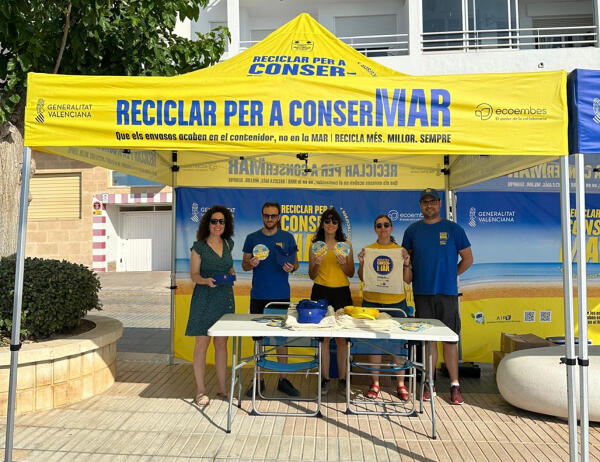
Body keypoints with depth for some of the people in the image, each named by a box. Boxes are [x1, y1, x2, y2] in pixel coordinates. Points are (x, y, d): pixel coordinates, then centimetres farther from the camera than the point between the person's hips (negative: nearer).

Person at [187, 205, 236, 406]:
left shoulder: (228, 244, 9)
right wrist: (205, 280, -23)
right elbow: (193, 274, -4)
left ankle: (222, 389, 21)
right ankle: (200, 391, 12)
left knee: (221, 344, 11)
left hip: (225, 297, 5)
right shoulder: (199, 246, -5)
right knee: (202, 344, 0)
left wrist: (231, 274, 1)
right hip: (205, 299, -5)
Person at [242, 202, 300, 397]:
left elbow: (295, 263, 10)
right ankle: (259, 380, 19)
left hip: (281, 295, 0)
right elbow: (244, 265, 9)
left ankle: (283, 379, 17)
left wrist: (291, 267, -13)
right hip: (258, 295, 0)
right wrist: (251, 264, -14)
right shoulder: (252, 238, 5)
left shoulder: (287, 238, 4)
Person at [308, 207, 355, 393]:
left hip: (341, 293, 0)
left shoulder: (346, 244, 7)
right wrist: (317, 263, -12)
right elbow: (311, 276, 7)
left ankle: (342, 379, 14)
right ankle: (324, 379, 13)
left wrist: (343, 263, -12)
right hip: (321, 292, 0)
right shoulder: (315, 245, 6)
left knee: (342, 338, 1)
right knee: (323, 337, 2)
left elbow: (351, 273, 7)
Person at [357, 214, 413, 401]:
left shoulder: (400, 250, 6)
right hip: (372, 301, 0)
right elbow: (362, 277, 3)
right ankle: (375, 383, 15)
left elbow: (408, 280, 5)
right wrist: (361, 263, -13)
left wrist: (406, 264, -11)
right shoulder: (368, 250, 5)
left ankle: (401, 384, 13)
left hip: (396, 301, 0)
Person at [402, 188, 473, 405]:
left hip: (447, 292, -1)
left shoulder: (453, 229, 4)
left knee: (450, 339, 2)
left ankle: (455, 385, 13)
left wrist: (451, 275, 5)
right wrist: (414, 277, 2)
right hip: (422, 293, 1)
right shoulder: (412, 230, 8)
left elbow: (467, 259, 9)